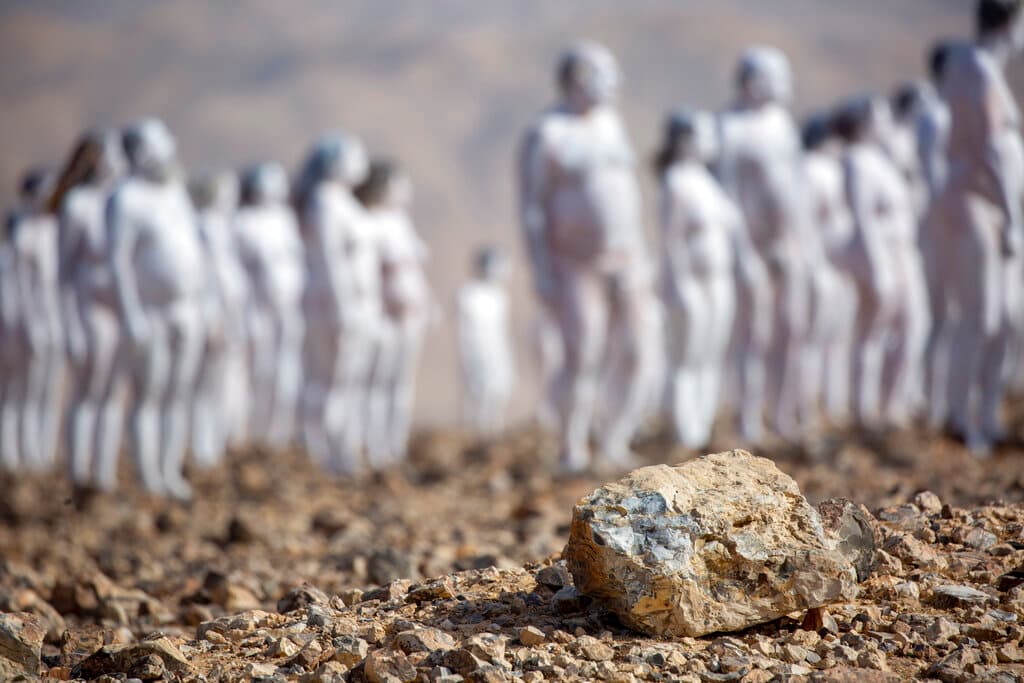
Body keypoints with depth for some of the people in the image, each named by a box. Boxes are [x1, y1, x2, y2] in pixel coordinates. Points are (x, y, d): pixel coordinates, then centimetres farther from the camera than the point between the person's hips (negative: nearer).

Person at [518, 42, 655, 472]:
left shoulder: (611, 123, 11)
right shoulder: (545, 134, -9)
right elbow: (531, 207, -11)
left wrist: (641, 257, 15)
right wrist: (541, 271, -17)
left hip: (625, 262, 6)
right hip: (576, 268, -6)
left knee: (638, 357, -2)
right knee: (582, 359, -14)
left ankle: (616, 445, 10)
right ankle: (572, 453, -3)